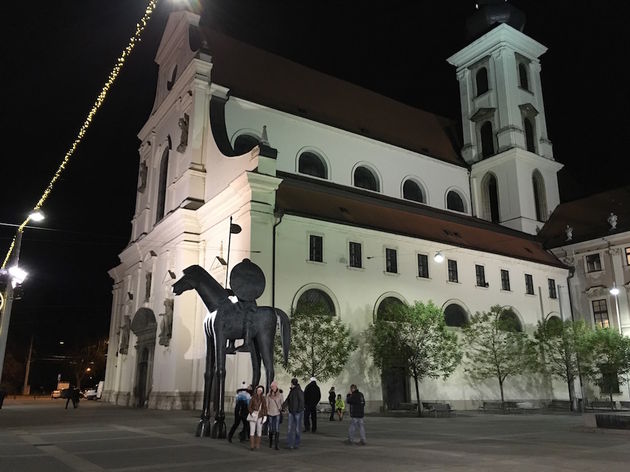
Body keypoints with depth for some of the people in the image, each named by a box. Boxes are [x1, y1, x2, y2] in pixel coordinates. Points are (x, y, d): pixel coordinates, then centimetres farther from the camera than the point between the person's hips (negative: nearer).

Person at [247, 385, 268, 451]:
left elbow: (265, 408, 8)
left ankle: (257, 445, 10)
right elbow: (250, 406, 1)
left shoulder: (263, 399, 6)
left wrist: (264, 416, 2)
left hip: (260, 416, 2)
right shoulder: (253, 398, 1)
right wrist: (252, 412, -12)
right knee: (252, 431, -7)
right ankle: (252, 446, -4)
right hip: (253, 416, -2)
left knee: (259, 431, 3)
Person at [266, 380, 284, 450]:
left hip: (277, 414, -2)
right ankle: (270, 442, 31)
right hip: (270, 413, 2)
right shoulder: (268, 395, 4)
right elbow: (266, 405, 8)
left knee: (277, 429, -9)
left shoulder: (280, 395, -1)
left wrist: (281, 409, -2)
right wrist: (266, 414, 7)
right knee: (271, 429, 10)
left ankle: (276, 445, -7)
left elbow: (282, 403, 6)